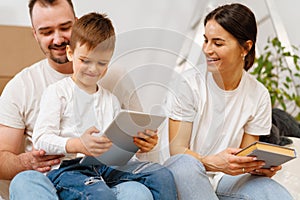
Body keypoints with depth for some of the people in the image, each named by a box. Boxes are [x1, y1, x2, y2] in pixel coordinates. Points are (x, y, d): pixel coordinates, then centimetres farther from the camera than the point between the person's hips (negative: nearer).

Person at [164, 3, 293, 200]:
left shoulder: (258, 95, 0)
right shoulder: (191, 82, -10)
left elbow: (246, 154, 7)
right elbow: (177, 149, -11)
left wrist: (260, 166, -18)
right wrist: (213, 162, -31)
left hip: (227, 178, 1)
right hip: (187, 176, -1)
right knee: (185, 163, -38)